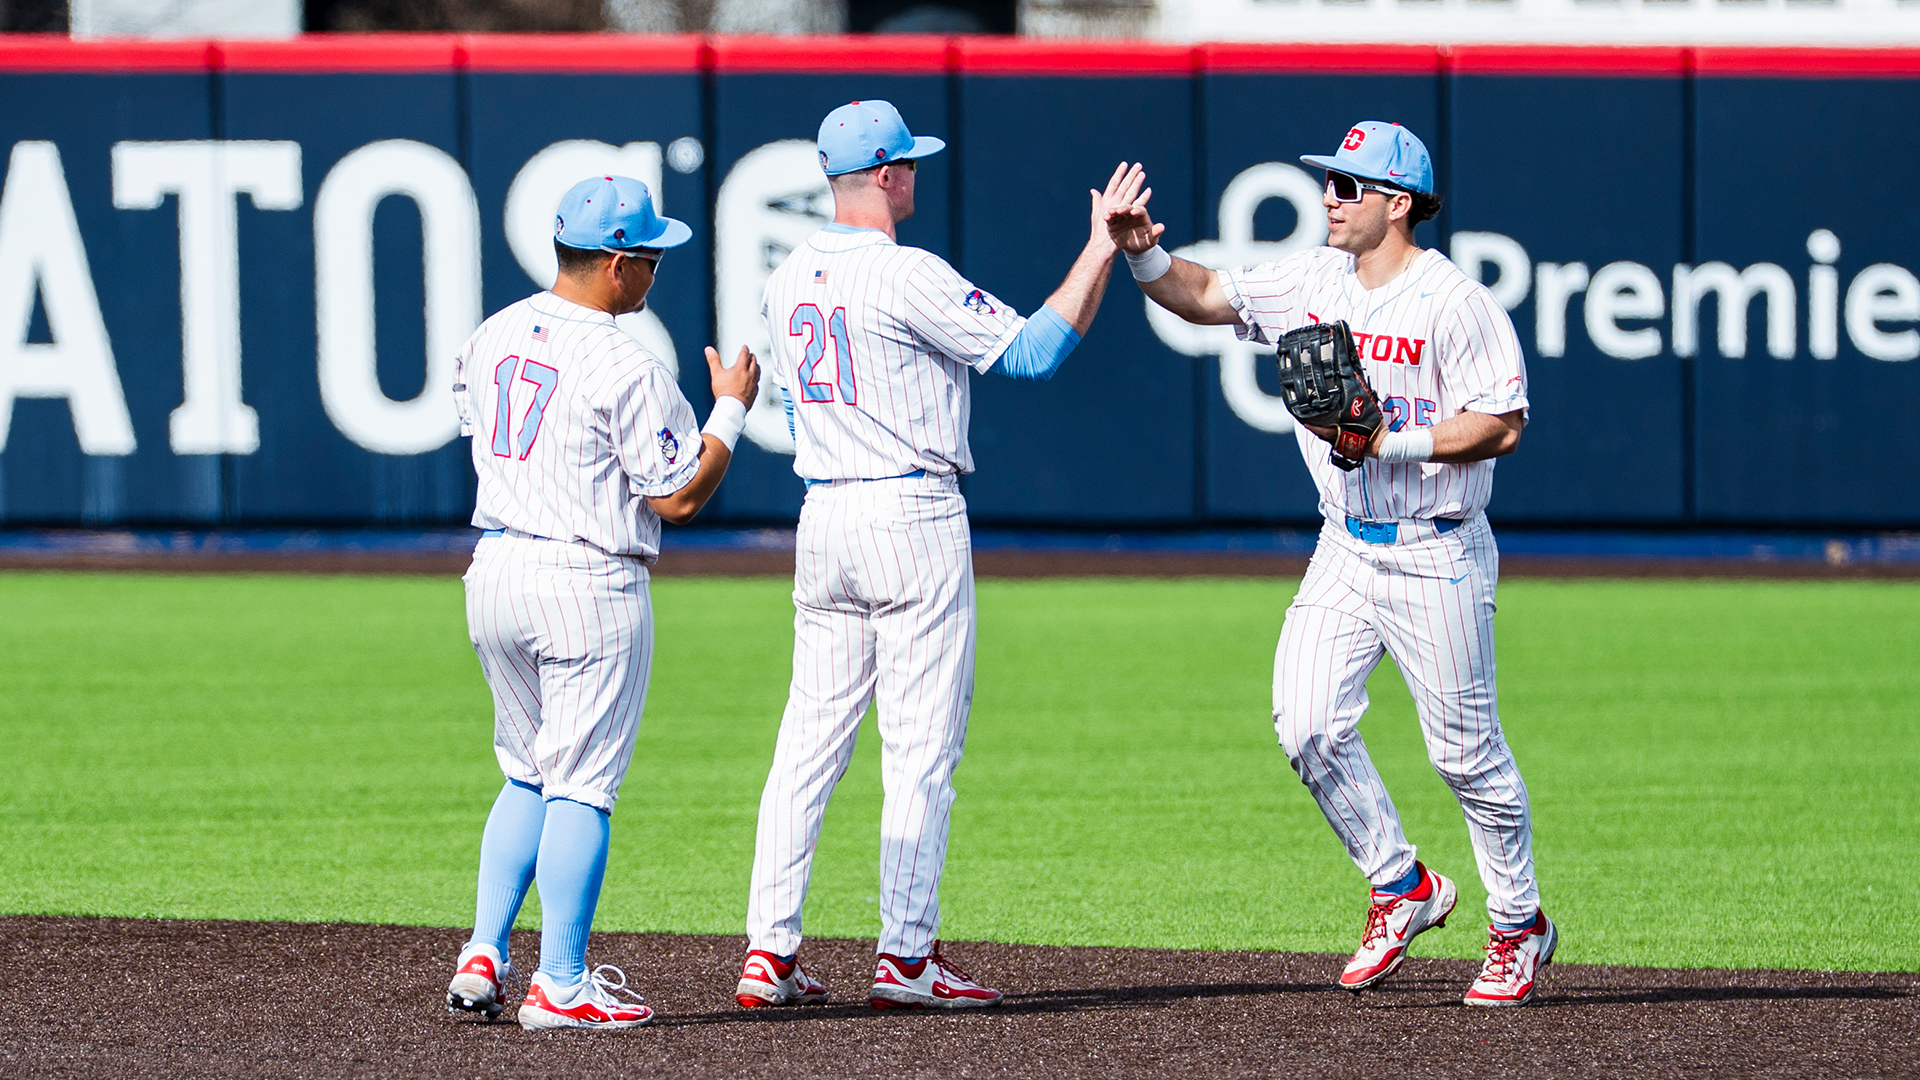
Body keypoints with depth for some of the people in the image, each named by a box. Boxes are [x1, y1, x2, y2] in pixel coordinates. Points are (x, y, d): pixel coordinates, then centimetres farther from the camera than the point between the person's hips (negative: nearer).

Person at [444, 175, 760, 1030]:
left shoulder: (491, 338, 6)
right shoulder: (626, 370, -17)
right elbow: (680, 496, -13)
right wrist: (731, 408, 0)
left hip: (494, 571, 7)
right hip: (589, 584, -7)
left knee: (528, 775, 19)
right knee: (581, 786, 0)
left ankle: (482, 958, 12)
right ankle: (560, 985, 2)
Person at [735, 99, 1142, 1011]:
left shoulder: (788, 280, 10)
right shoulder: (906, 276, -14)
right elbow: (1033, 349, -15)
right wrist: (1102, 250, -8)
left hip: (821, 517, 7)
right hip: (913, 519, -7)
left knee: (811, 739, 8)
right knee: (921, 748, -3)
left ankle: (769, 951, 3)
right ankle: (906, 957, -4)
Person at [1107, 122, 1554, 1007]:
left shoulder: (1456, 303, -15)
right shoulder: (1310, 281, 5)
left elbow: (1502, 425, -17)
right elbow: (1204, 297, 10)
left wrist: (1391, 442, -25)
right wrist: (1144, 255, -10)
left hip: (1436, 558, -6)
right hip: (1345, 550, 6)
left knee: (1465, 750, 1)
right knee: (1306, 725, -7)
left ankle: (1519, 926, 18)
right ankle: (1401, 888, 11)